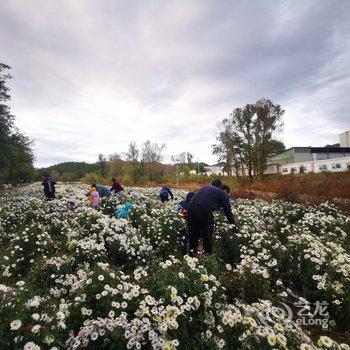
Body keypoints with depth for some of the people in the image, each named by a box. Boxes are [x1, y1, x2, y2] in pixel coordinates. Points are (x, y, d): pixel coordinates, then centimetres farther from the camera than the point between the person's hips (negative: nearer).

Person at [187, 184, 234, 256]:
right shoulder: (222, 194, 16)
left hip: (191, 207, 6)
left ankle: (192, 253, 31)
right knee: (207, 235, 13)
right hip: (204, 210, -6)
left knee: (193, 234, 20)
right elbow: (227, 211, 16)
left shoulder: (206, 187, 32)